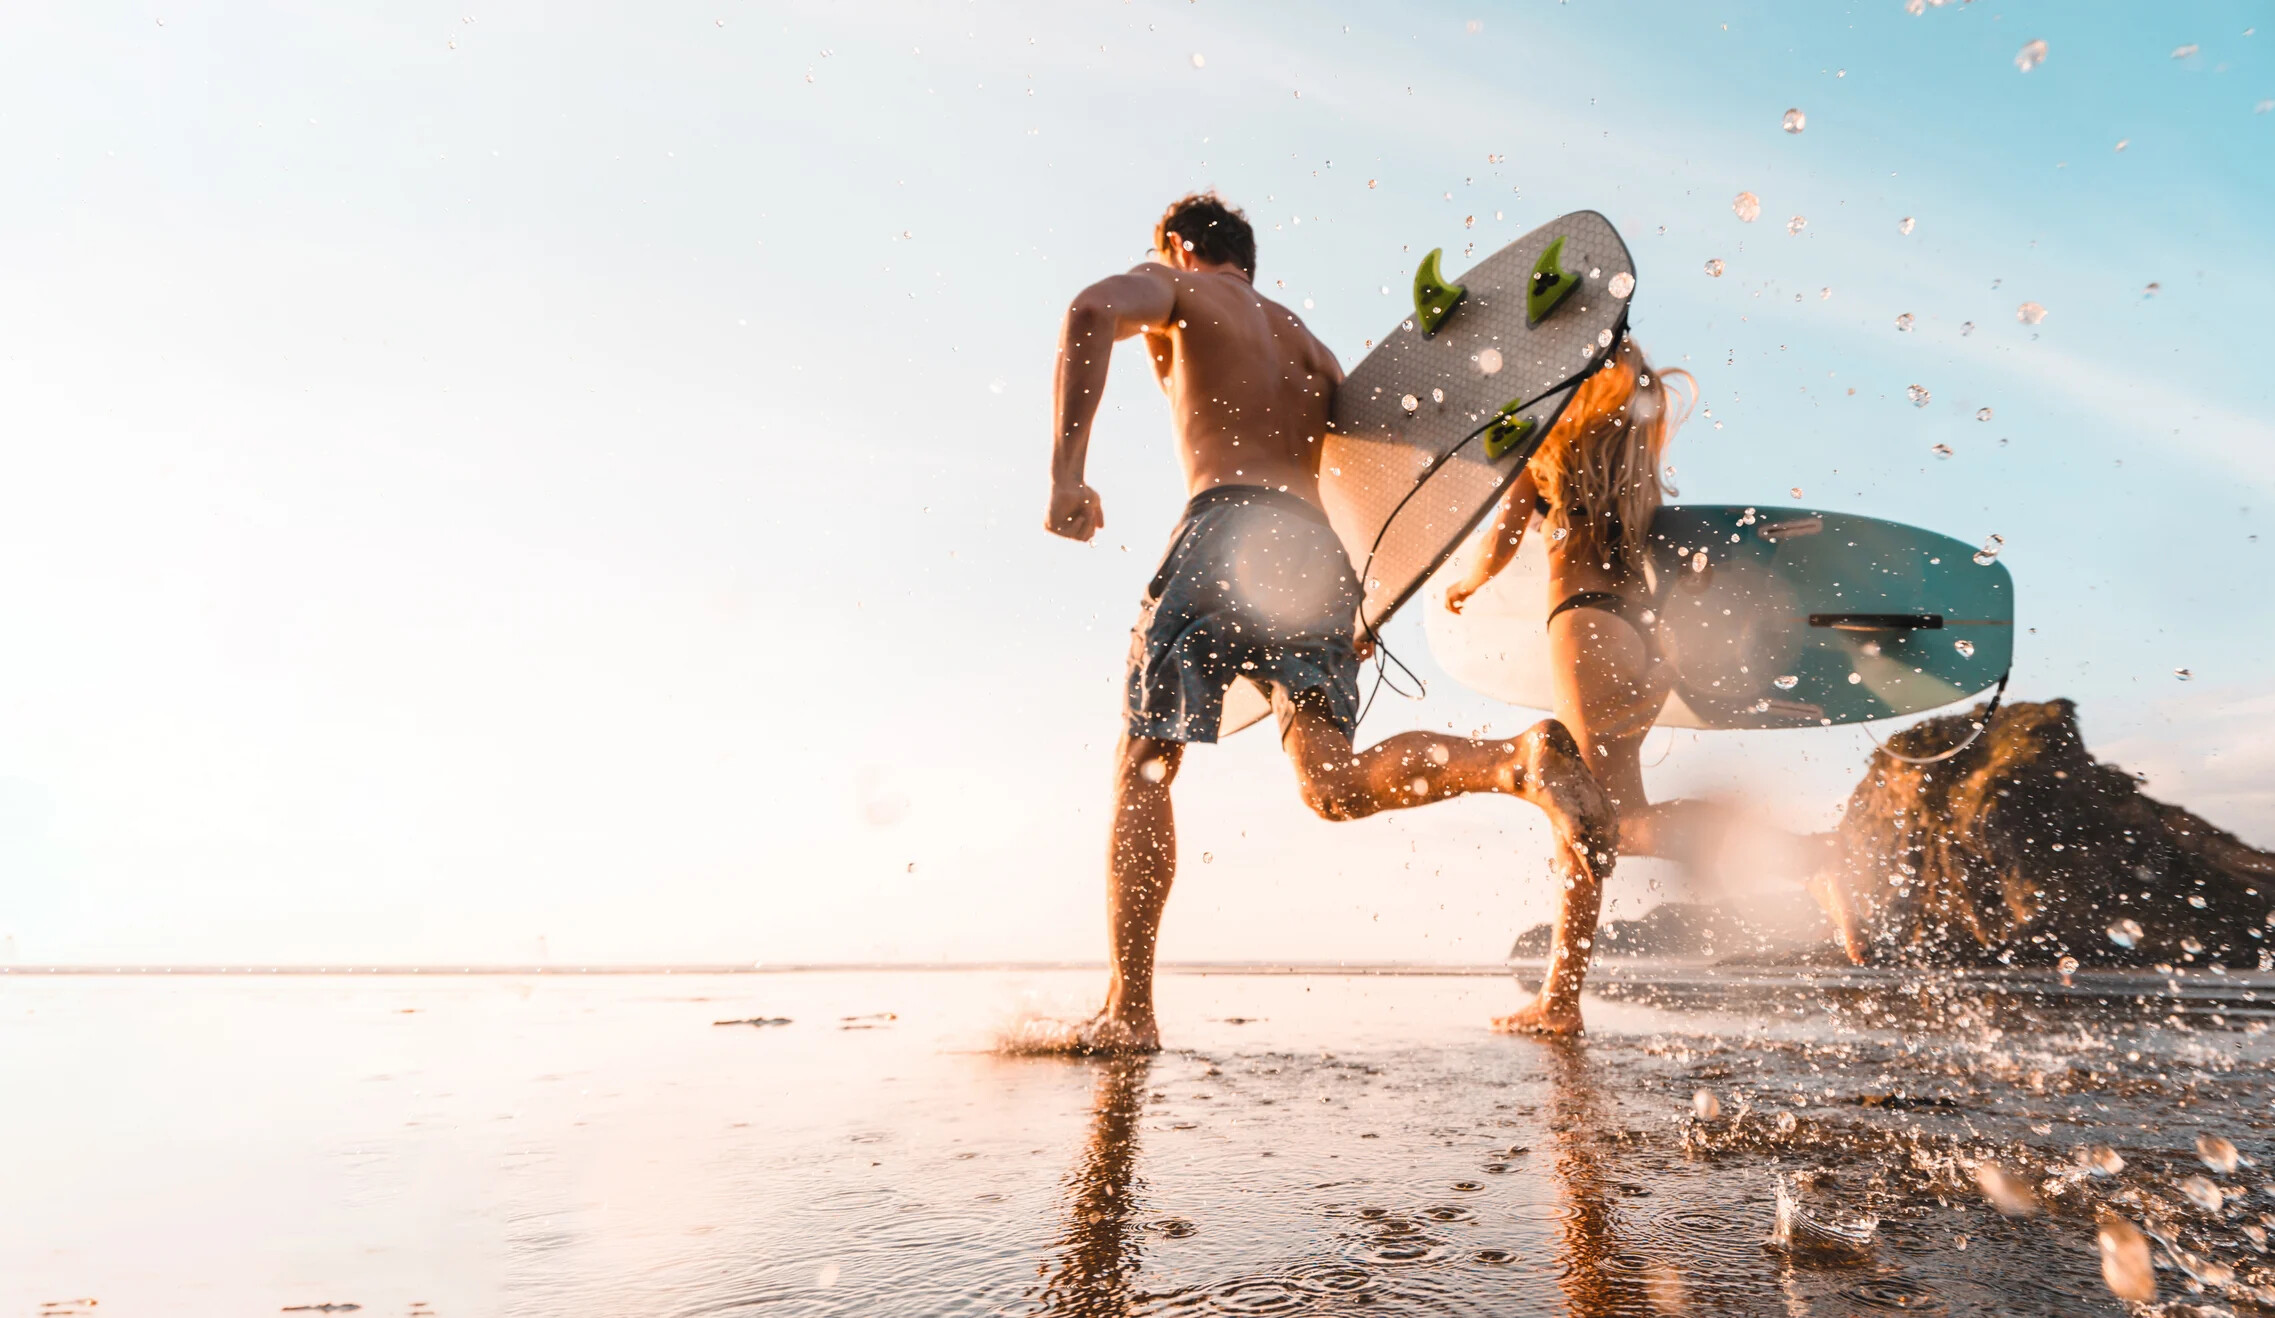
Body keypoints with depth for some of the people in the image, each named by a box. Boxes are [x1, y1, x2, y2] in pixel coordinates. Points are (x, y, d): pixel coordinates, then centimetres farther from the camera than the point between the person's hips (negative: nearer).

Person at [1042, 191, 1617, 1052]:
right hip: (1320, 551, 6)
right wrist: (1368, 608, 32)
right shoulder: (1308, 345, 35)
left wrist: (1065, 470, -15)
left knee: (1143, 764, 2)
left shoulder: (1180, 289, 17)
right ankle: (1521, 761, -28)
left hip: (1231, 526, -6)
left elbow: (1095, 309, -7)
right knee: (1335, 783, -3)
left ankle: (1128, 1011, -1)